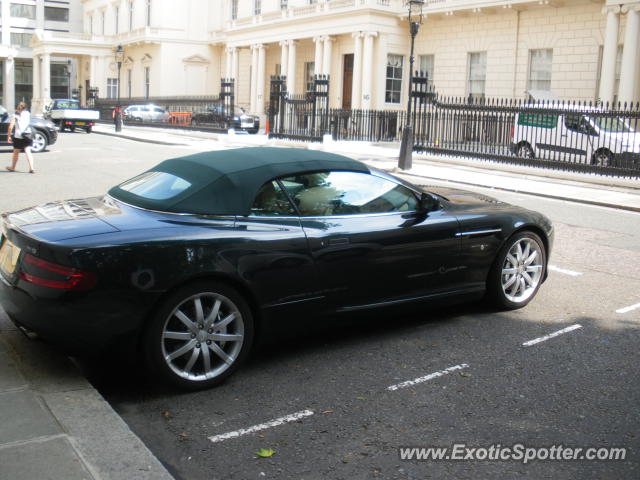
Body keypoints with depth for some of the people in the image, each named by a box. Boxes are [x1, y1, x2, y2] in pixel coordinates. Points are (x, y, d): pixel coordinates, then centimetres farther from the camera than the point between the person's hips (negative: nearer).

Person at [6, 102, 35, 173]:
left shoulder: (16, 115, 0)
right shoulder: (28, 114, 7)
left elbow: (11, 126, -6)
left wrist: (9, 135, -1)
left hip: (18, 136, -1)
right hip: (27, 135, 1)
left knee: (16, 152, 14)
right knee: (28, 151, -5)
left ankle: (12, 167, 30)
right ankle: (31, 168, -20)